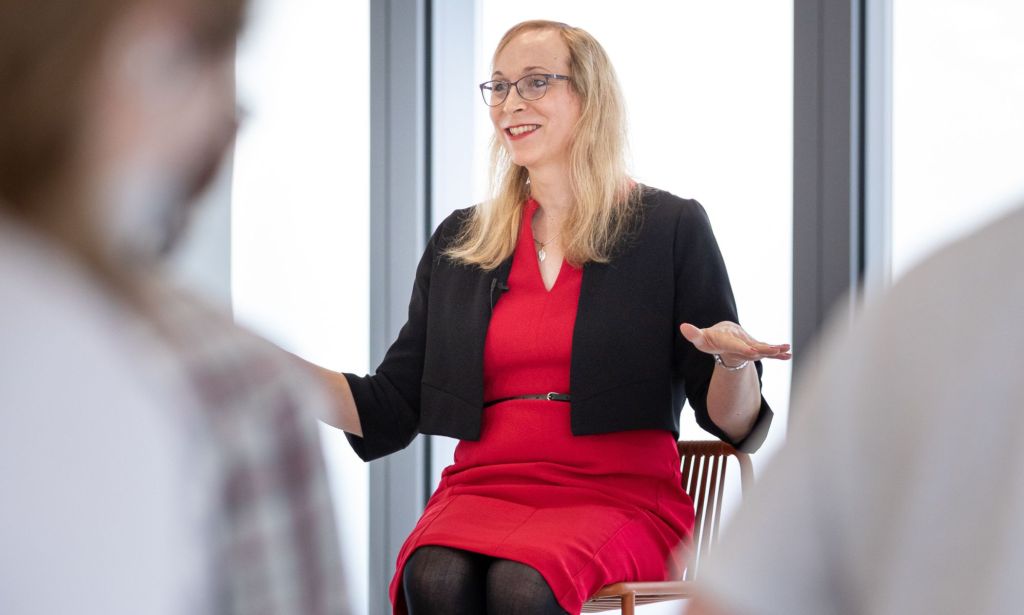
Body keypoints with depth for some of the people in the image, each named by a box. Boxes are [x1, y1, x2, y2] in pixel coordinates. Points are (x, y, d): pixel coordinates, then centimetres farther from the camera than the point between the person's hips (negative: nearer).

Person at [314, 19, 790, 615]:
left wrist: (733, 361, -20)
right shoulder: (459, 241, 16)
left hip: (618, 498, -2)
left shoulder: (671, 226, 6)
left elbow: (733, 425, 3)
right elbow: (388, 414, 14)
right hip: (483, 493, 3)